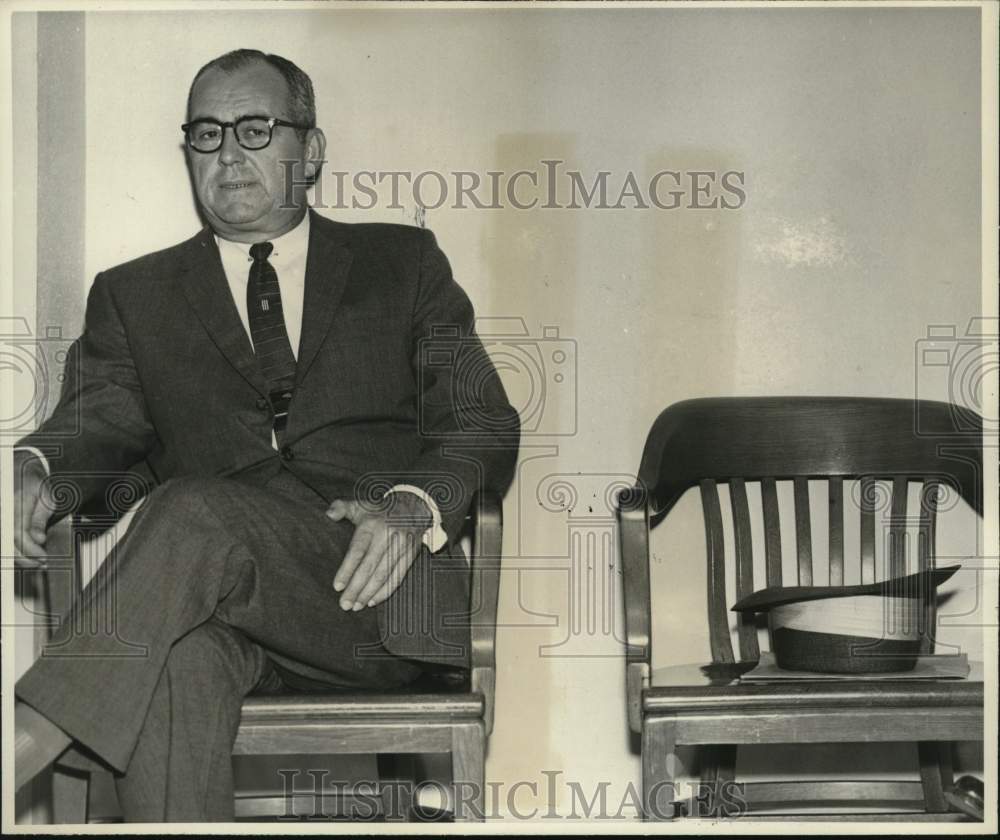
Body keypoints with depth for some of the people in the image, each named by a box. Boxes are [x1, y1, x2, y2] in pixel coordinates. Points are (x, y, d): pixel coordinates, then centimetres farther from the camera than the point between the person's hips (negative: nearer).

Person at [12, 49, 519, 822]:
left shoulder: (402, 263, 19)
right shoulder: (134, 296, 23)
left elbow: (483, 425, 10)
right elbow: (101, 421, 8)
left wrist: (411, 508, -13)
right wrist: (38, 470, -17)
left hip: (379, 593, -1)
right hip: (226, 602, 2)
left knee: (196, 509, -32)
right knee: (177, 657, -36)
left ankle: (32, 739, -38)